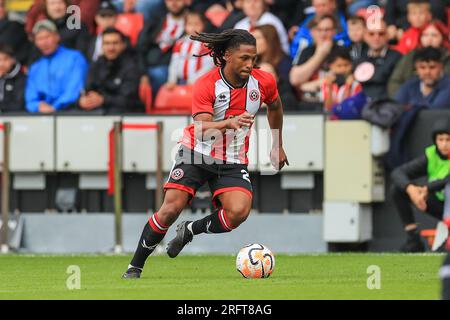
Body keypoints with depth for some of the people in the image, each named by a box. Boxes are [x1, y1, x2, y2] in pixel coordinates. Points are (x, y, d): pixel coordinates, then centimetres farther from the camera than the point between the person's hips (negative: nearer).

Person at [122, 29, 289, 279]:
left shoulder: (264, 82, -6)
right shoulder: (206, 84, -17)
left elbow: (275, 107, 19)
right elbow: (202, 130, -28)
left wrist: (278, 146, 26)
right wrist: (229, 123, -47)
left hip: (233, 162, 3)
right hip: (197, 154, -2)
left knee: (239, 211, -24)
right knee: (171, 209, -15)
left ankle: (190, 230, 5)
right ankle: (135, 267, 3)